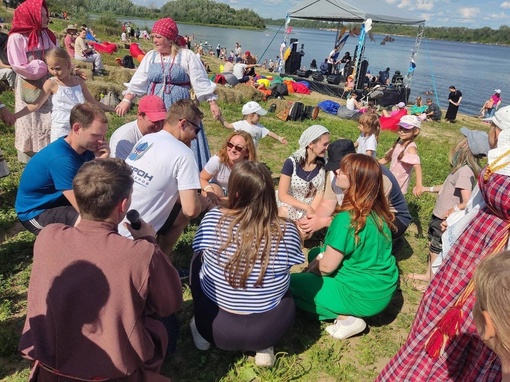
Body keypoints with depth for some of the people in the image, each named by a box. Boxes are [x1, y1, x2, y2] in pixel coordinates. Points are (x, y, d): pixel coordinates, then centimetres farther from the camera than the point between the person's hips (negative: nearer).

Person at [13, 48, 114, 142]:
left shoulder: (79, 81, 4)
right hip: (61, 131, -3)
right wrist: (14, 116, -8)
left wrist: (113, 109, 15)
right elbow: (36, 105, -1)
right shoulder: (51, 83, -5)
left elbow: (92, 102, 15)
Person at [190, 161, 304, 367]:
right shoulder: (287, 230, -17)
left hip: (213, 326, 0)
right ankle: (264, 347, 18)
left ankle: (202, 334, 29)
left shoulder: (213, 219, -18)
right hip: (267, 330, 0)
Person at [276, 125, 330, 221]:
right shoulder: (292, 162, -18)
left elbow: (320, 192, -7)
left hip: (311, 206, 3)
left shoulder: (323, 164, -7)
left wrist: (311, 213, -22)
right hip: (290, 204, -2)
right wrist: (307, 208, -23)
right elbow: (282, 195, -17)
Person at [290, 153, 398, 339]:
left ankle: (346, 318, -4)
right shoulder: (376, 211, -2)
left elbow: (327, 266, -18)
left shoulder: (347, 218, -27)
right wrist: (318, 256, 5)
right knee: (315, 253, 20)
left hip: (364, 296, -8)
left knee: (291, 283, 2)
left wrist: (310, 269, 2)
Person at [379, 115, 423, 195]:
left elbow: (417, 165, -35)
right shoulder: (398, 144, 3)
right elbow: (386, 158, 15)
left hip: (399, 186, -8)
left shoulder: (411, 148, -21)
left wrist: (419, 185, -49)